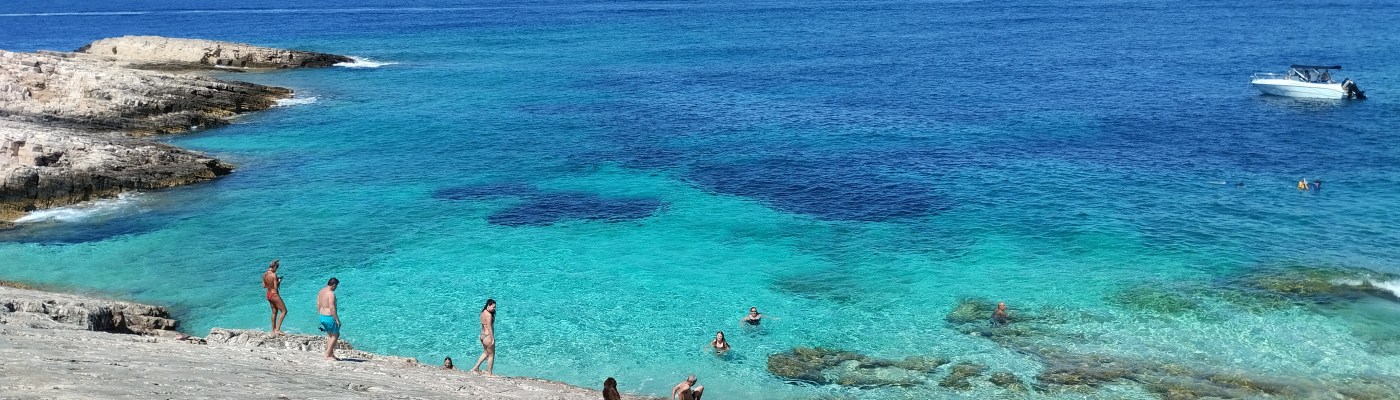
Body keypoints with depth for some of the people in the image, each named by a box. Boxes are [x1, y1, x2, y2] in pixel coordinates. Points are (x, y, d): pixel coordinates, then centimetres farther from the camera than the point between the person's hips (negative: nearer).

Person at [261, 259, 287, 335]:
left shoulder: (264, 274, 2)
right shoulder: (274, 275, -21)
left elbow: (264, 286, 11)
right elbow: (276, 287, -20)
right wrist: (279, 281, -3)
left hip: (268, 294, 8)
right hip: (274, 294, -8)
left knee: (274, 312, 21)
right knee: (284, 311, 1)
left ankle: (273, 330, 27)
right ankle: (277, 329, -5)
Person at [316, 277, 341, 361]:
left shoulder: (321, 291, 10)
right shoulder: (331, 293, -18)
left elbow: (318, 305, 16)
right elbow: (332, 308, -23)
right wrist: (337, 319, -18)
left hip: (322, 316, 9)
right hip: (329, 317, -9)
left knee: (330, 335, 20)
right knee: (335, 336, 2)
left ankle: (331, 354, 22)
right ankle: (328, 355, 0)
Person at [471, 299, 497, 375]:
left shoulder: (483, 312, 9)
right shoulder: (489, 315, -20)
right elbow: (489, 328, -21)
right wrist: (492, 339, -17)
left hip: (482, 335, 9)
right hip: (488, 336, -9)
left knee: (486, 353, 26)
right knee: (491, 355, 5)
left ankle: (476, 367, 26)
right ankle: (489, 373, 11)